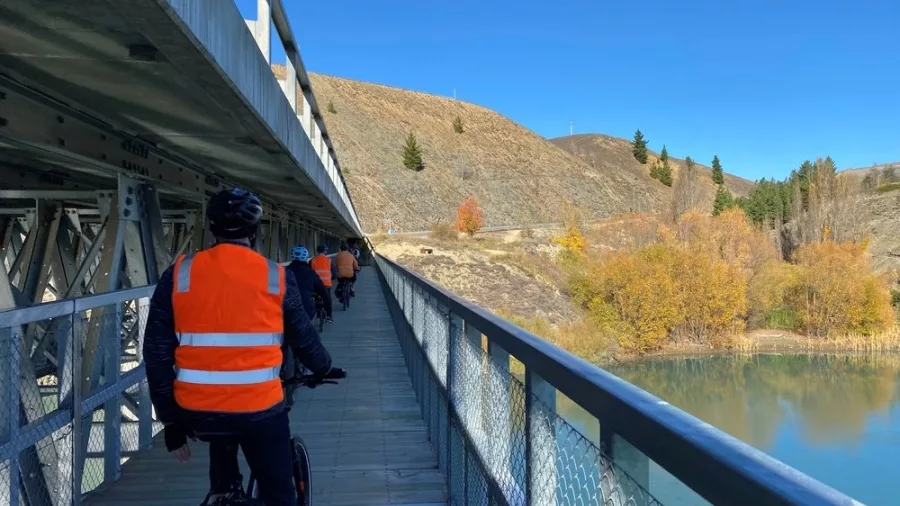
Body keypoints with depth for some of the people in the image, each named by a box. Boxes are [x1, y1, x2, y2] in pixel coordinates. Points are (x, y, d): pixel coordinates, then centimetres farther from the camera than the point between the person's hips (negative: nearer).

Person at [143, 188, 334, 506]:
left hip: (197, 414, 2)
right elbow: (304, 339, 8)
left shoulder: (178, 275, -1)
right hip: (259, 410, -2)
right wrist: (324, 369, 31)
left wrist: (172, 424, 11)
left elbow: (157, 355, 1)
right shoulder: (276, 277, -4)